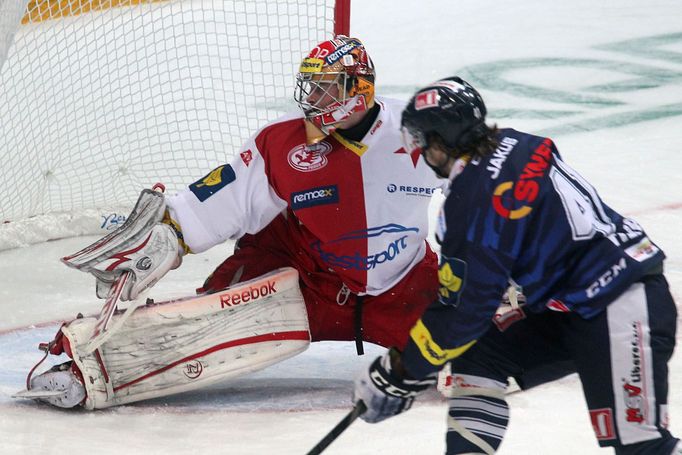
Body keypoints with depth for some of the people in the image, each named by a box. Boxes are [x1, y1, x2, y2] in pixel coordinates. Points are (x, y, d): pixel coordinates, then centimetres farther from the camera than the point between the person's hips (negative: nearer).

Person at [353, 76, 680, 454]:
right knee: (476, 357, 10)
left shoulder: (477, 196, -18)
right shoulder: (512, 146, 8)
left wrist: (401, 370, -5)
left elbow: (466, 305, -15)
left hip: (625, 310, -10)